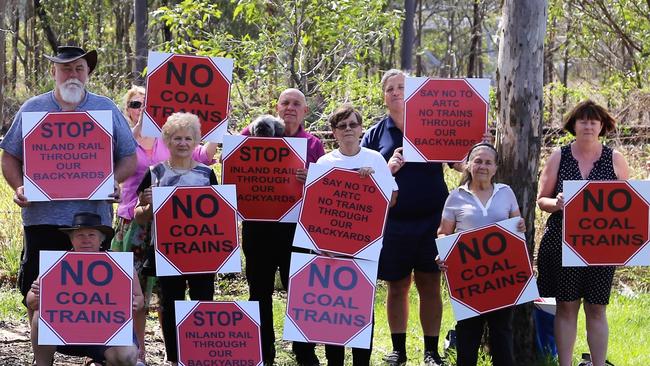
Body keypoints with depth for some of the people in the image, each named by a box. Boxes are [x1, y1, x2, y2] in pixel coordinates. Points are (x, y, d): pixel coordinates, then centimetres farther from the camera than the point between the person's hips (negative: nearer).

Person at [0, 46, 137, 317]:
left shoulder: (107, 110, 10)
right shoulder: (32, 109, 11)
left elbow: (129, 159, 11)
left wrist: (113, 181, -9)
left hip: (93, 216, 0)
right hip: (42, 217, 0)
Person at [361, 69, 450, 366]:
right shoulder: (376, 133, 7)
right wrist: (389, 168, -15)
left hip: (431, 219, -1)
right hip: (393, 223, 1)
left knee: (430, 285, 3)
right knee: (397, 286, 9)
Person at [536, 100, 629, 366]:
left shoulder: (615, 159, 4)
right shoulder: (559, 157, 3)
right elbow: (541, 199, 5)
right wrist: (556, 203, -17)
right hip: (563, 242, 0)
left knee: (597, 309, 4)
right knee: (566, 306, 3)